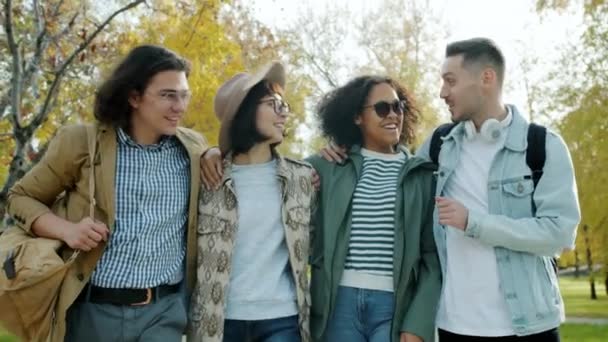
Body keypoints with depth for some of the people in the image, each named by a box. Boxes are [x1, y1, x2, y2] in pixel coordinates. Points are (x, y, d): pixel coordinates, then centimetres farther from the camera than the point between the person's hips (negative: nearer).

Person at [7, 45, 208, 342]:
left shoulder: (193, 148, 5)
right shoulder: (81, 142, -2)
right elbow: (21, 198, 7)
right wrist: (67, 229, -12)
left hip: (165, 312, 2)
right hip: (93, 310, -1)